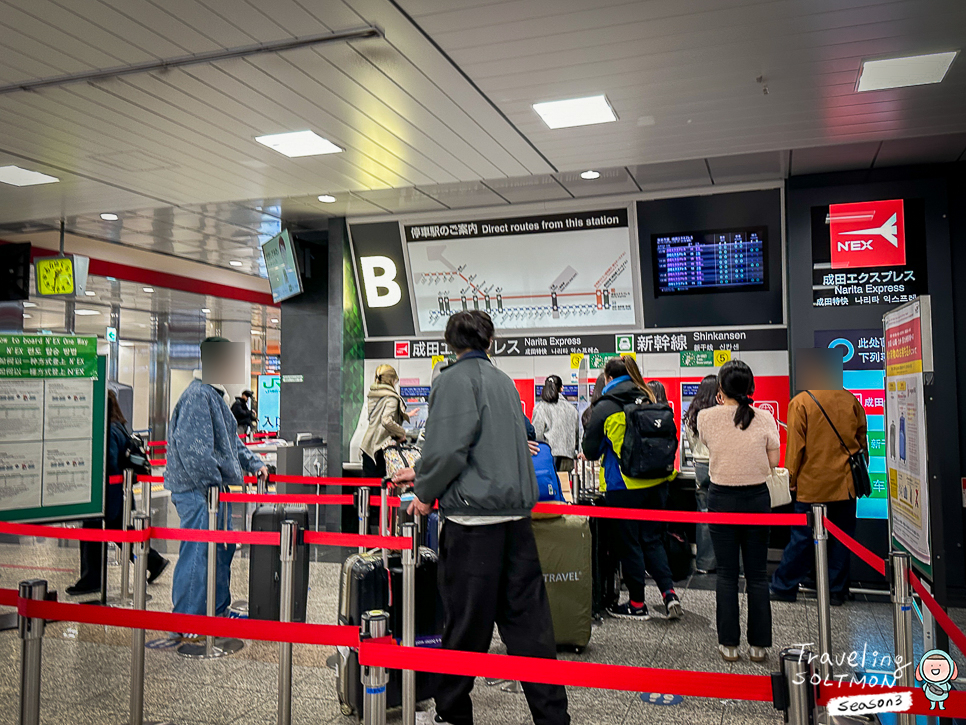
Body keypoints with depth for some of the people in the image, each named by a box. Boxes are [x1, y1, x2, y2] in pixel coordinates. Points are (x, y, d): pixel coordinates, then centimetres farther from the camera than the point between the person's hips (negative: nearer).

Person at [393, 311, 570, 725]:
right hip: (516, 515, 7)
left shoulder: (457, 379, -7)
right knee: (527, 619, 10)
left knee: (465, 624, 5)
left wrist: (426, 493, -1)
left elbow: (450, 447, -17)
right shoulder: (504, 382, 18)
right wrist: (421, 473, 30)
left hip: (474, 514, -7)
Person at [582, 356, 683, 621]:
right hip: (657, 481, 5)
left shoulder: (605, 407, -8)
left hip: (624, 485, -5)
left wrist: (591, 455, 18)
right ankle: (669, 593, 6)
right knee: (653, 539, 16)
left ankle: (637, 604, 14)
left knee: (629, 543, 6)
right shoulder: (649, 400, 6)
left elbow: (590, 449, -4)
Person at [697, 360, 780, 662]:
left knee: (726, 573, 8)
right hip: (757, 498, 1)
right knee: (757, 574, 10)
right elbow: (774, 460, -1)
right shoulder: (765, 418, -7)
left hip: (721, 499, -1)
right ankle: (759, 644, 18)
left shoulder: (706, 417, -9)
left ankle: (728, 644, 14)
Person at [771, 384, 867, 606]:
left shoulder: (800, 403, -10)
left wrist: (791, 479, 1)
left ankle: (783, 586, 14)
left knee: (802, 537, 5)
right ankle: (837, 591, 17)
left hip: (812, 484, -3)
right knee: (841, 537, 10)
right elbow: (862, 440, 10)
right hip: (845, 483, 3)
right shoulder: (851, 400, 2)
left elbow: (795, 445, -9)